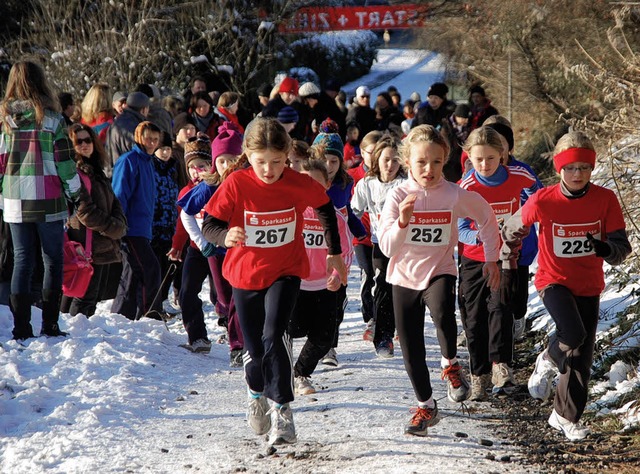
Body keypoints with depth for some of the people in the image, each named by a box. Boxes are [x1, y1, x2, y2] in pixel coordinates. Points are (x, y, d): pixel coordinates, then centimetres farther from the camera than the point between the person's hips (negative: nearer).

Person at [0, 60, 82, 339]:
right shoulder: (50, 118, -5)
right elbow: (65, 160, -3)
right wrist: (76, 195, 5)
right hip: (47, 201, -3)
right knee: (53, 260, 6)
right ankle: (49, 325, 3)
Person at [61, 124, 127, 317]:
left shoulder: (96, 170, 19)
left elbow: (113, 202, 18)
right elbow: (84, 210, -18)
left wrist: (120, 224, -1)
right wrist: (113, 228, -13)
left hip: (104, 245, 9)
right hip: (88, 247, -9)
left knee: (95, 294, 11)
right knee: (85, 297, -10)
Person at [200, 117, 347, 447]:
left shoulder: (300, 185, -13)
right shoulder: (236, 184, -17)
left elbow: (325, 209, 7)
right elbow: (209, 224, -16)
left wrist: (335, 253, 15)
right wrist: (225, 235, -40)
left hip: (285, 273, -1)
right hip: (245, 274, 1)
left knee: (273, 336, -22)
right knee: (255, 349, 12)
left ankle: (282, 409, -13)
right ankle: (257, 392, 45)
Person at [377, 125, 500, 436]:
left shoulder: (455, 195, -11)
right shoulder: (398, 196, -11)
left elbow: (486, 217, 9)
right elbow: (387, 247, -17)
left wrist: (491, 258, 11)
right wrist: (401, 222, -35)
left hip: (440, 272, -2)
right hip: (405, 278, 2)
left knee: (443, 314, -35)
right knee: (411, 349, 8)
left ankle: (450, 364, -6)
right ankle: (426, 406, 28)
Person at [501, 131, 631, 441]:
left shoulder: (606, 200, -9)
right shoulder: (542, 201, -12)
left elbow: (622, 247, -10)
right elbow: (512, 231, 6)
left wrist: (607, 248, -32)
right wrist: (509, 264, 15)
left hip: (589, 286, 3)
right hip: (554, 281, -3)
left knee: (581, 357, 7)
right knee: (573, 335, -28)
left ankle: (566, 417, 24)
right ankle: (548, 361, 5)